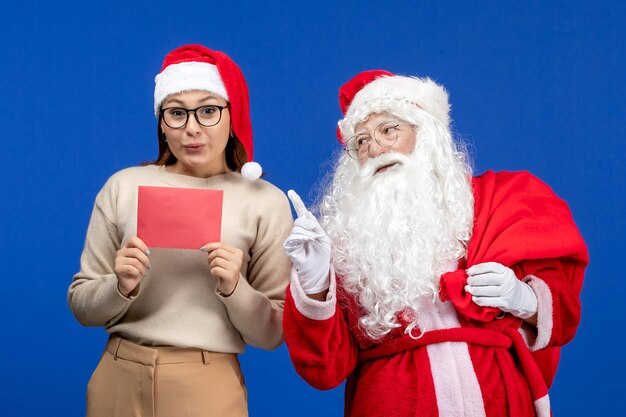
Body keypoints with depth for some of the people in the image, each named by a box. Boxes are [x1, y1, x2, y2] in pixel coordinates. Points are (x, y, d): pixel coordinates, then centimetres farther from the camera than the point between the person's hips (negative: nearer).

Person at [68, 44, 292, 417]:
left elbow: (273, 334, -3)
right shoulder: (124, 186, 0)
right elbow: (82, 306, 3)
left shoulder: (266, 201, -5)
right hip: (119, 379, 2)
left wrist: (234, 289, -19)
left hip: (207, 385, -2)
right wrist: (121, 287, -15)